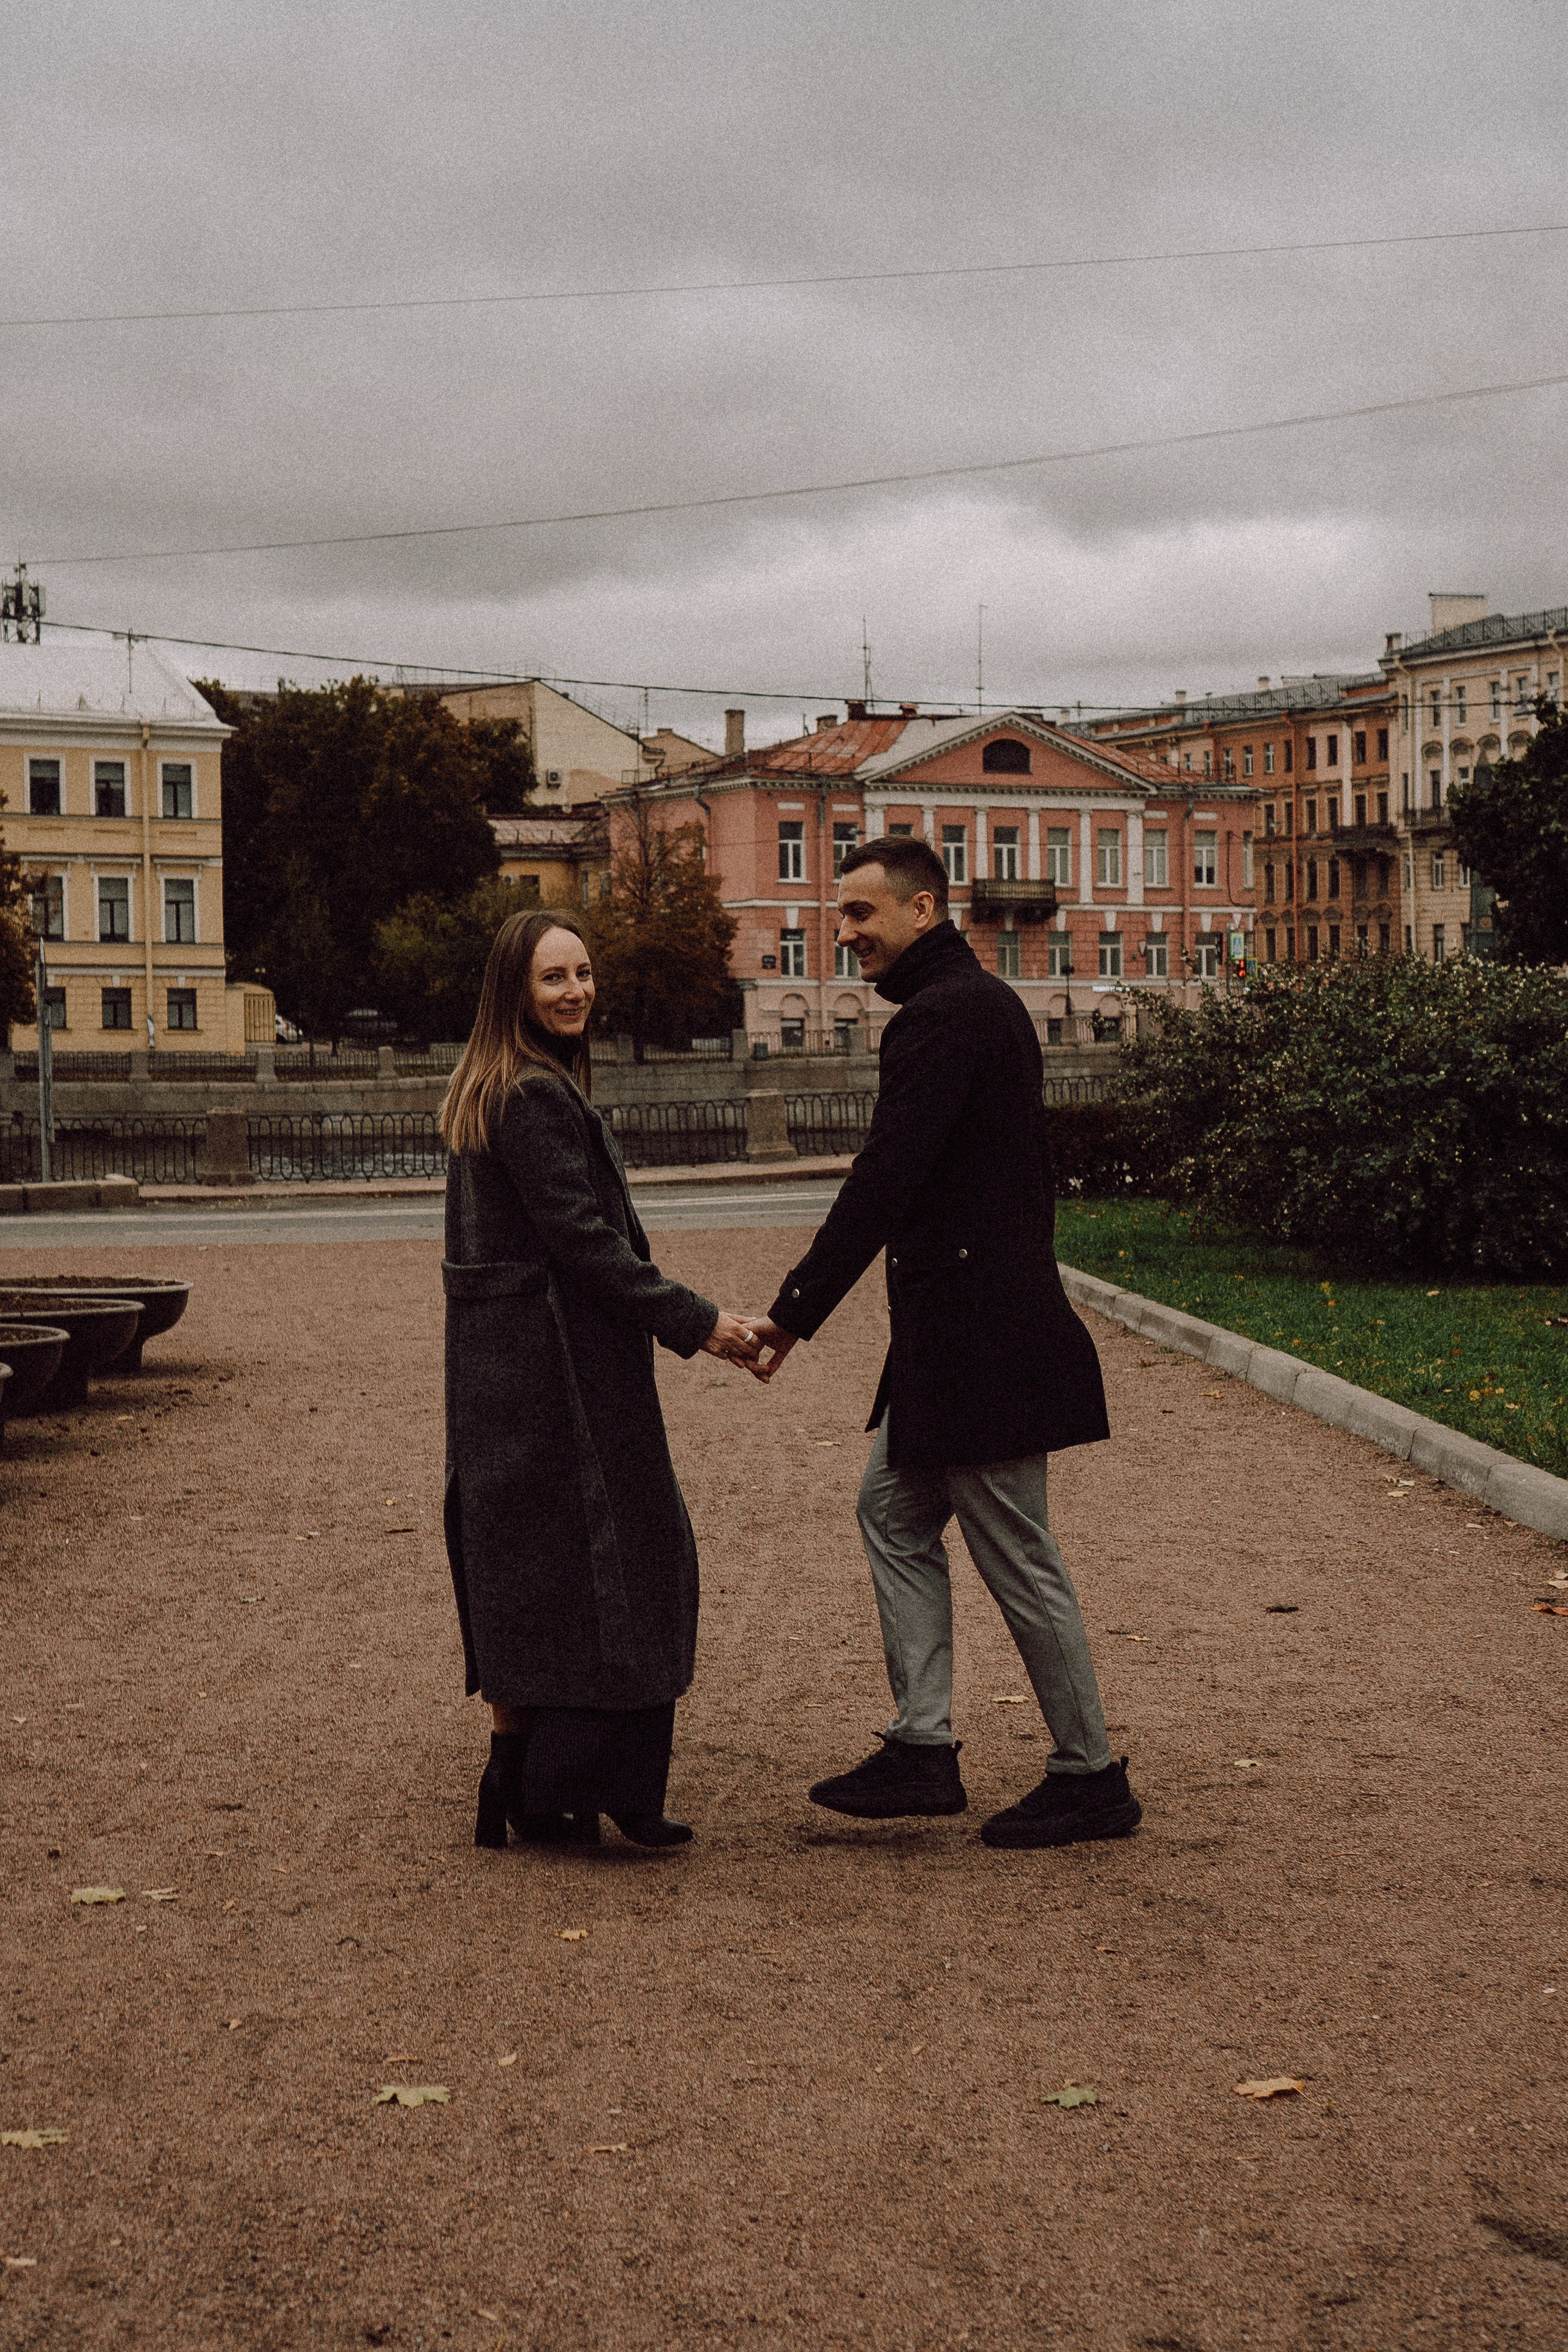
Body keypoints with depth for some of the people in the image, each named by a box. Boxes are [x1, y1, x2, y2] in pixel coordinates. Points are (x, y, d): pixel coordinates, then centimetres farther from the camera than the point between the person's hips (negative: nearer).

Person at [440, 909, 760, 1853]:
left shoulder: (489, 1089, 14)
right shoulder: (538, 1097, -17)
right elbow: (582, 1241, -22)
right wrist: (696, 1322, -19)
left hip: (500, 1360, 10)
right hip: (554, 1359, -10)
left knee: (522, 1563, 13)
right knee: (602, 1561, -3)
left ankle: (517, 1784, 19)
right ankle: (566, 1785, 0)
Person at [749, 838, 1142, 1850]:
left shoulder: (941, 1019, -17)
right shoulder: (985, 1002, 16)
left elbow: (883, 1181, -22)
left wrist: (796, 1312, -20)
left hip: (974, 1331, -11)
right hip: (973, 1322, 11)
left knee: (1017, 1556, -2)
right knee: (895, 1508, 14)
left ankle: (1092, 1778, 9)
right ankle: (922, 1750, 15)